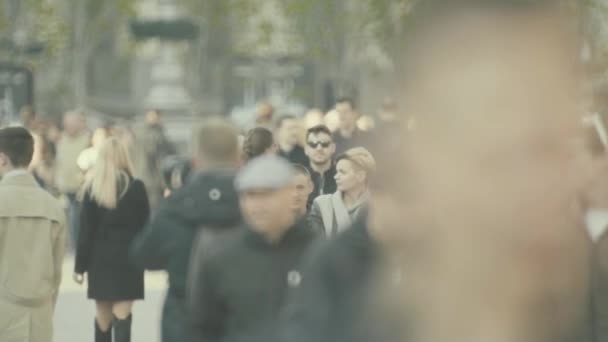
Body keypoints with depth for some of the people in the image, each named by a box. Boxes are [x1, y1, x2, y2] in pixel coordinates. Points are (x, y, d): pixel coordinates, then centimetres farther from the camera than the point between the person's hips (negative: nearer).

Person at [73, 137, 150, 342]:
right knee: (122, 314, -4)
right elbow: (145, 225, 1)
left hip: (100, 259, 1)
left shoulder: (92, 188, -3)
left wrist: (80, 265, 2)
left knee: (103, 316, 13)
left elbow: (86, 231, -3)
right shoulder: (136, 187, -5)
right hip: (129, 258, -1)